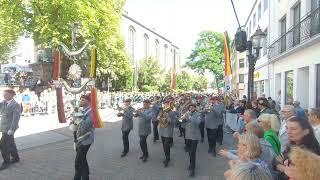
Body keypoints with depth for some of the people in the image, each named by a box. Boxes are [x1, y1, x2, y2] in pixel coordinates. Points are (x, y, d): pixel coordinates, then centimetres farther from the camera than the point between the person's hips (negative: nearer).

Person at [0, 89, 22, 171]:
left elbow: (16, 118, -21)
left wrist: (11, 130, -23)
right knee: (10, 144, 16)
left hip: (9, 128, -7)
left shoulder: (16, 105, -17)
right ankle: (16, 158, 29)